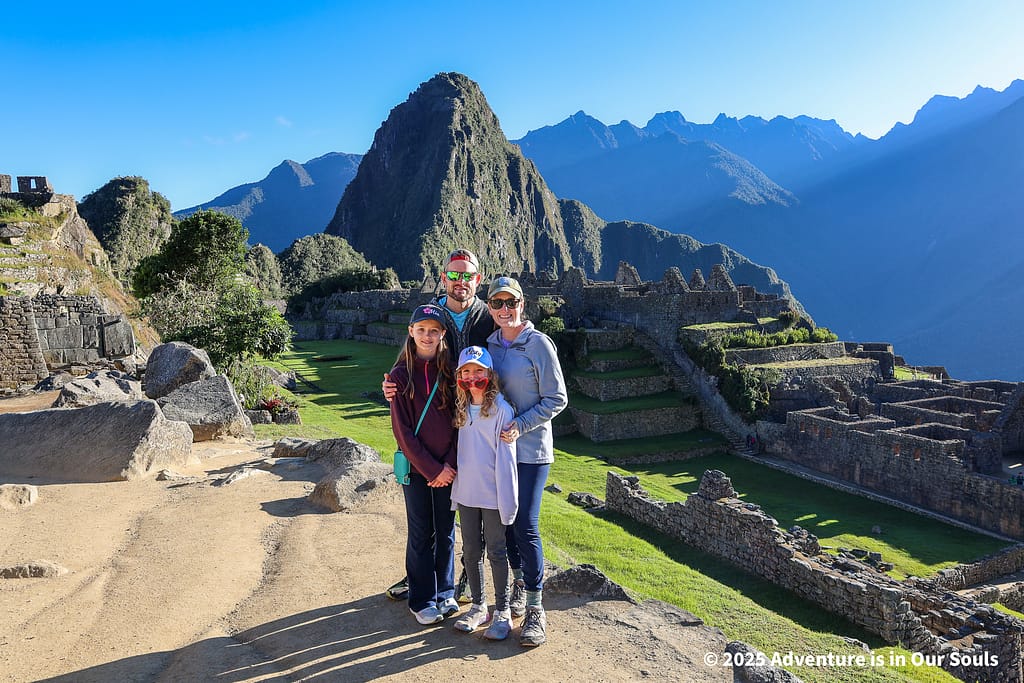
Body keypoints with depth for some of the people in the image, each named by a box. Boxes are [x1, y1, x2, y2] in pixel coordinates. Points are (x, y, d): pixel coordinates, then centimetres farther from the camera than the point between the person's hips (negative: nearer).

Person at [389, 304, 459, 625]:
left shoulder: (450, 371, 2)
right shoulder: (401, 375, -4)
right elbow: (402, 430, -7)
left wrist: (451, 464, -9)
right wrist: (432, 468, -11)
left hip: (448, 468, 2)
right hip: (416, 467, -2)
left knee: (446, 532, 12)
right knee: (421, 534, 7)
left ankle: (445, 593, 29)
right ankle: (422, 600, 21)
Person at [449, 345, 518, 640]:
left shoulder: (501, 409, -12)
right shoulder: (460, 409, 6)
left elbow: (506, 457, -13)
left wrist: (507, 499, -14)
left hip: (492, 494, -5)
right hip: (466, 493, 5)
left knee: (496, 552, 5)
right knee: (470, 551, 13)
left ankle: (502, 612, 19)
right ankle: (478, 607, 28)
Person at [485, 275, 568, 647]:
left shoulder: (539, 344, -10)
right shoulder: (490, 344, 7)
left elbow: (556, 399, -9)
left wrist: (520, 426, -18)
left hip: (531, 448, -5)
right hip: (497, 446, 5)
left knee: (526, 526, -8)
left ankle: (535, 609, 4)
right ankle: (519, 582, 33)